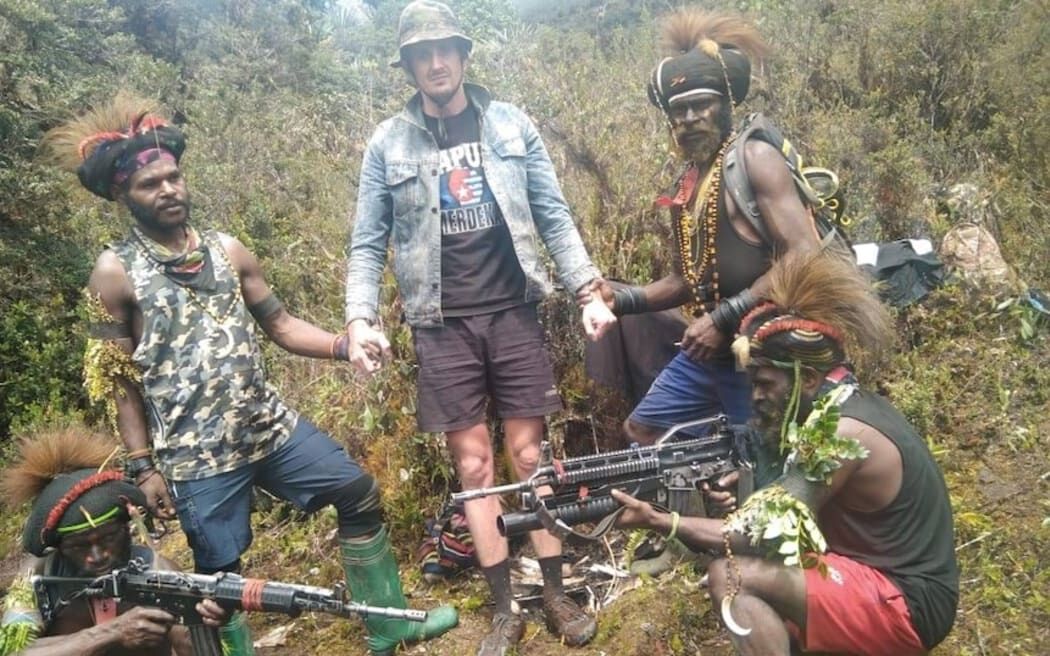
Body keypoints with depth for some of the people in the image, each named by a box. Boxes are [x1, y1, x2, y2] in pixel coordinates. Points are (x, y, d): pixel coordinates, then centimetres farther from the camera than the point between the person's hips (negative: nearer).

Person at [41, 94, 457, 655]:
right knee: (220, 574, 5)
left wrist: (343, 345, -8)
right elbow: (119, 379, -4)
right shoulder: (114, 273, -7)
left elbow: (279, 324, 8)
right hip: (196, 455, -4)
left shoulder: (227, 250, 5)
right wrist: (143, 467, -6)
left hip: (272, 426, 5)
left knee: (359, 493, 6)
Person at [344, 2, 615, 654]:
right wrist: (361, 319, -11)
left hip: (513, 313, 0)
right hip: (442, 325, 0)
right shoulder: (388, 144, 3)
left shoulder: (511, 124, 5)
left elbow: (554, 217, 5)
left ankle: (556, 594, 20)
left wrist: (590, 290, -5)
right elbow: (368, 244, 3)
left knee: (529, 455, 5)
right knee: (473, 465, 5)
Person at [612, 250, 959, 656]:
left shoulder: (843, 432, -23)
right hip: (880, 578, 9)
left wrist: (659, 522, -21)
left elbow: (768, 536, -25)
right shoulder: (837, 409, 5)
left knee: (732, 577, -22)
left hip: (907, 605, -9)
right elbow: (778, 520, 4)